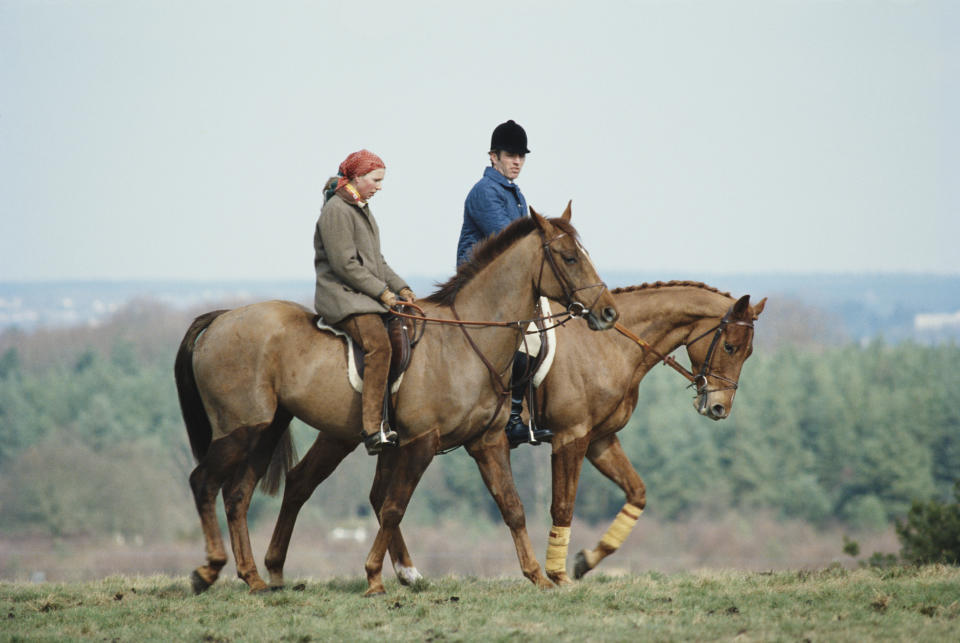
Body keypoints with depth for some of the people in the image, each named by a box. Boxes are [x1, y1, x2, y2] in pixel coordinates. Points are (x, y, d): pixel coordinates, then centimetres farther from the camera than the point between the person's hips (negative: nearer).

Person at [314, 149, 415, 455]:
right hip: (342, 295, -10)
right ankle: (373, 430, -36)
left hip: (368, 296, 10)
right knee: (378, 344, -29)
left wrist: (400, 288, 11)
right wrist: (382, 292, -14)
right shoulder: (336, 211, -10)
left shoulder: (362, 209, 21)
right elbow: (344, 264, -16)